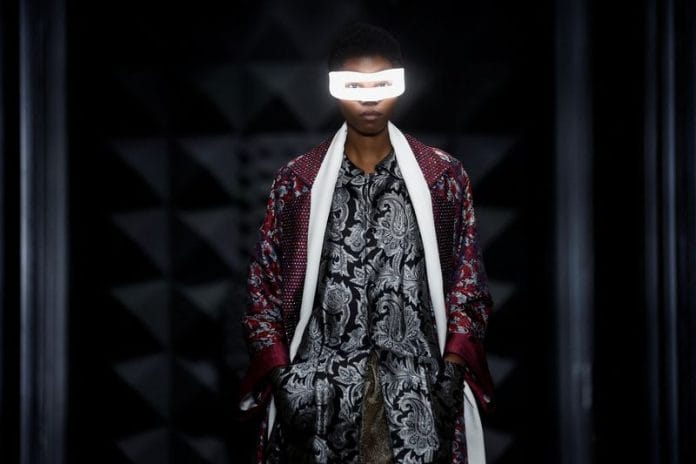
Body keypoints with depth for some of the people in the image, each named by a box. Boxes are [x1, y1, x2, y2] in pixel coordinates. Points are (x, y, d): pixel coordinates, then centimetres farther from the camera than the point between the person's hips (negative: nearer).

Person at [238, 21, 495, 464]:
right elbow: (266, 284, 7)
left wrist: (454, 370, -4)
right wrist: (280, 375, -3)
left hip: (420, 389, 0)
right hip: (319, 391, 0)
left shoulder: (444, 175, 5)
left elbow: (467, 280, 7)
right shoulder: (297, 180, 5)